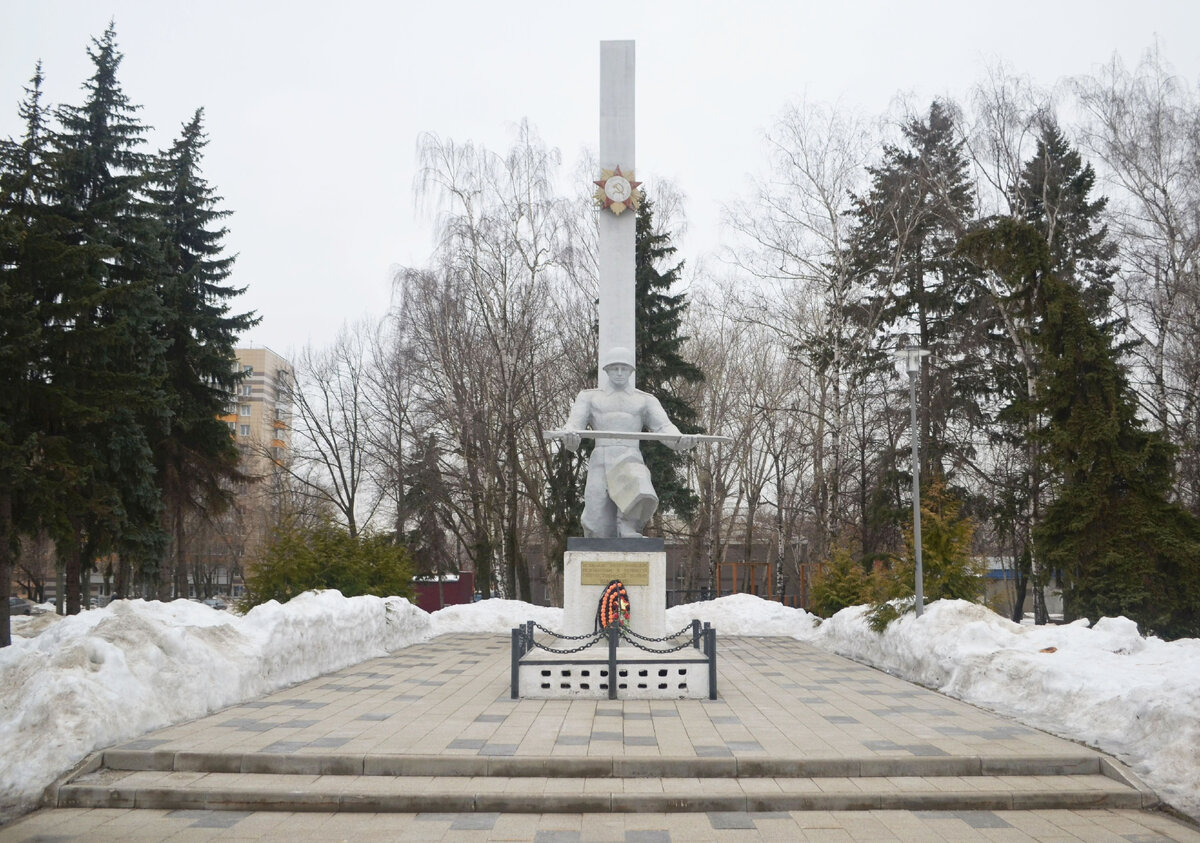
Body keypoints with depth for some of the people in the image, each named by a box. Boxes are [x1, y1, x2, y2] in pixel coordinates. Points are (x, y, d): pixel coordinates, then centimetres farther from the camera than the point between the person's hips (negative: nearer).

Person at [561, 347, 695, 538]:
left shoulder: (647, 401, 18)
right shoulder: (588, 397, 19)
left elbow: (665, 429, 2)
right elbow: (573, 426, 2)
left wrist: (681, 440, -23)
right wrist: (570, 437, -25)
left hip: (630, 463, 0)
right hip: (600, 465, 0)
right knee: (599, 531, -12)